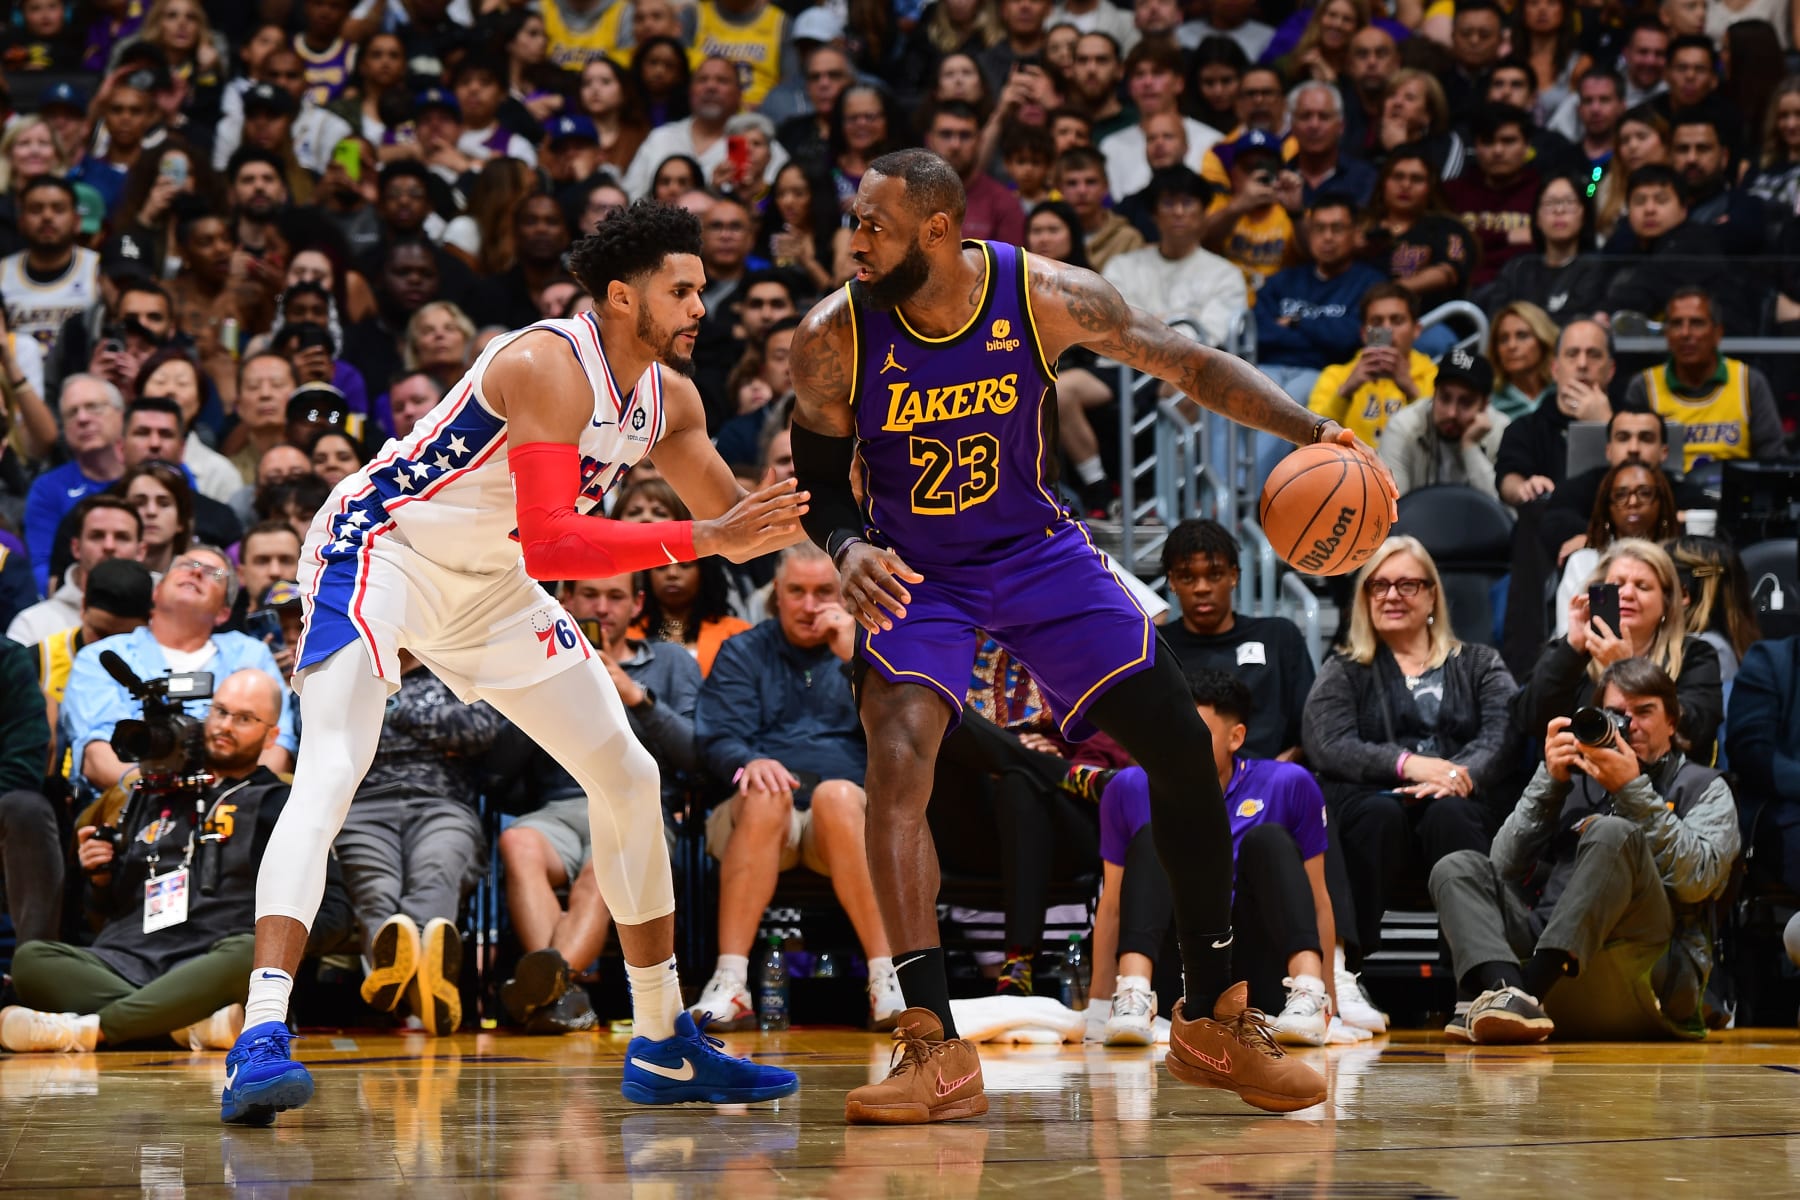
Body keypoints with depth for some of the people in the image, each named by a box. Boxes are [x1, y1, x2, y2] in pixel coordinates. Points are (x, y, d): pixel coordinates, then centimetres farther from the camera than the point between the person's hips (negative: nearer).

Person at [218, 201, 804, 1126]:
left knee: (628, 779, 9)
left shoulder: (669, 398, -1)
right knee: (330, 776, -28)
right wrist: (708, 539, -37)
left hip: (487, 587, 9)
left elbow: (732, 516, 14)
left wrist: (790, 525, -7)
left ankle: (664, 1048, 20)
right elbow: (551, 545, -36)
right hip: (377, 551, -9)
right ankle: (260, 1041, -37)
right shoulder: (550, 367, -27)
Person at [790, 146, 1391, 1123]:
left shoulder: (1043, 295, -18)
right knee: (898, 759, -27)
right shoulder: (836, 337, -19)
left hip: (1036, 554, 2)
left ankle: (1214, 1024, 14)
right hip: (916, 572, -2)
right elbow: (818, 480, -7)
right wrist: (848, 551, -30)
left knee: (1183, 752, -3)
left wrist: (1313, 431, -21)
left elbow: (1189, 365, -9)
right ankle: (936, 1055, -25)